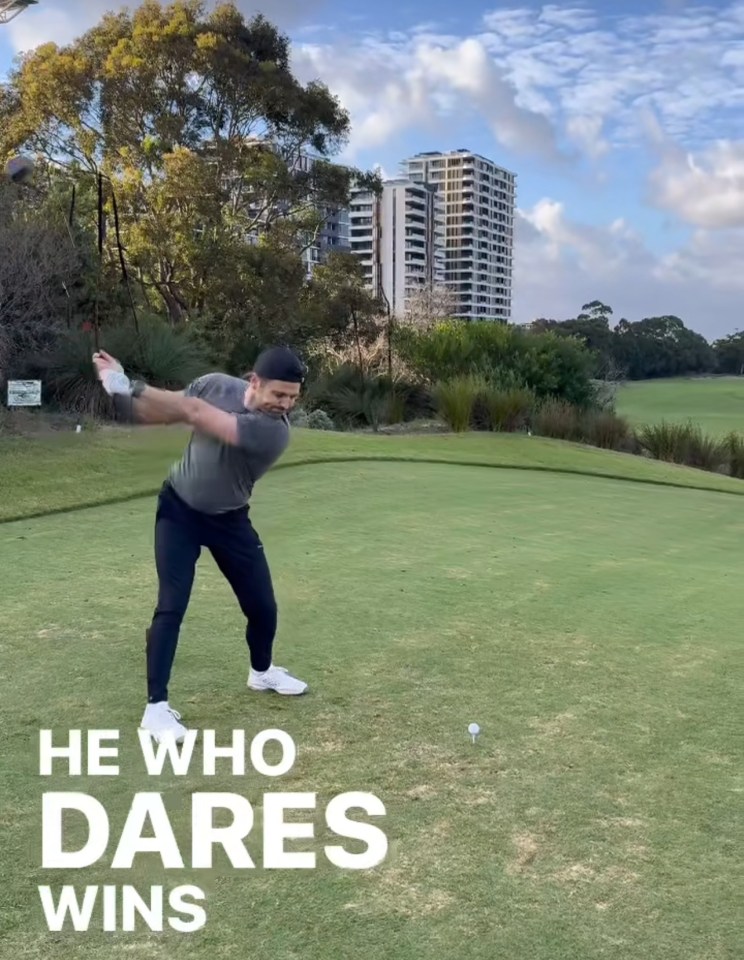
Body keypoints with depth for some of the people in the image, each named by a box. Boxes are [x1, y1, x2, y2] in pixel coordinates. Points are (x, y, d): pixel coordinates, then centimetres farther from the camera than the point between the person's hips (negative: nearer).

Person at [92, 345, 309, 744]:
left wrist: (132, 387, -39)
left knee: (262, 606, 7)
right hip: (179, 508, 0)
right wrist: (122, 394, -29)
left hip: (229, 519, 1)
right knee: (171, 606, -13)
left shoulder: (274, 431, -30)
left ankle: (261, 671, 37)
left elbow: (196, 414, -39)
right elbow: (164, 412, -8)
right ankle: (156, 707, -5)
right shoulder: (215, 385, -20)